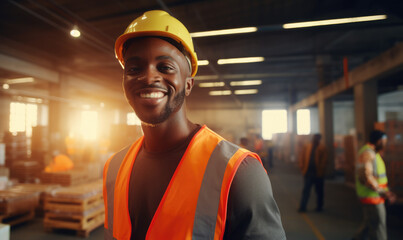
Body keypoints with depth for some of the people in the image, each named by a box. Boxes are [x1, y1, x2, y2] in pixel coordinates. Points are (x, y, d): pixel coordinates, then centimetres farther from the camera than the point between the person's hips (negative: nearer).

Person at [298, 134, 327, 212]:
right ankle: (302, 207, 5)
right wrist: (302, 167, -2)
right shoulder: (307, 147, 8)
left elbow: (323, 161, -5)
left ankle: (319, 207, 25)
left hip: (318, 173, -2)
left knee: (319, 191, 11)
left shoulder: (322, 148, -1)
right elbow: (303, 158, 9)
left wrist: (321, 170, -13)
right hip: (308, 172, 2)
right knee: (306, 190, 2)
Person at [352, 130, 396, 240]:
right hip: (371, 197, -10)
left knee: (369, 223, 20)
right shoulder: (367, 153, -20)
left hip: (375, 195, 10)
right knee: (378, 227, 1)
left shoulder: (373, 153, 13)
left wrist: (386, 191, 14)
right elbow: (365, 177, -28)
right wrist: (382, 192, -25)